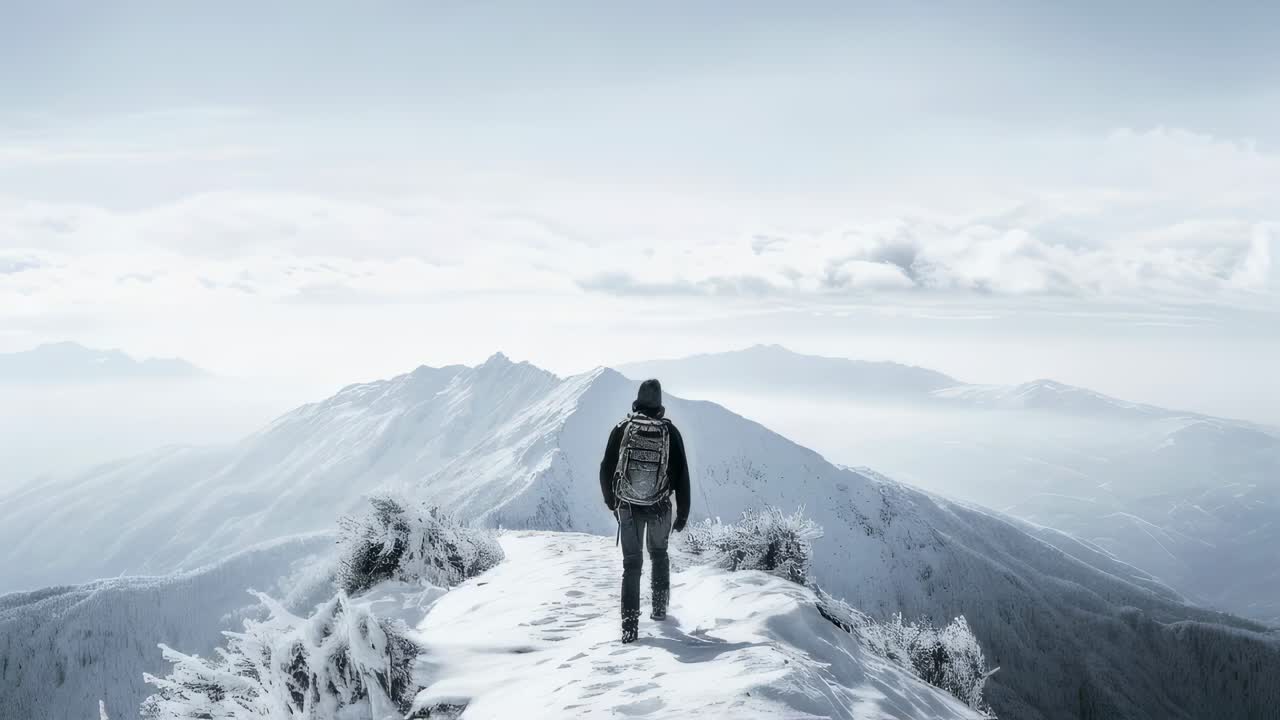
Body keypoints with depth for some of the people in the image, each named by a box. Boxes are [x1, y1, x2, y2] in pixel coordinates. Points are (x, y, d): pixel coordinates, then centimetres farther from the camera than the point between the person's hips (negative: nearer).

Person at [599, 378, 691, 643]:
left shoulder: (622, 429, -4)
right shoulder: (670, 431, -5)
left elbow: (606, 469, 0)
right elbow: (682, 474, -4)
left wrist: (611, 501, 16)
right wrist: (683, 513, 4)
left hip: (628, 507, 0)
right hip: (660, 508, 1)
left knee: (632, 562, 5)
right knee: (659, 554, 25)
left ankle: (630, 623, -3)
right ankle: (660, 606, 29)